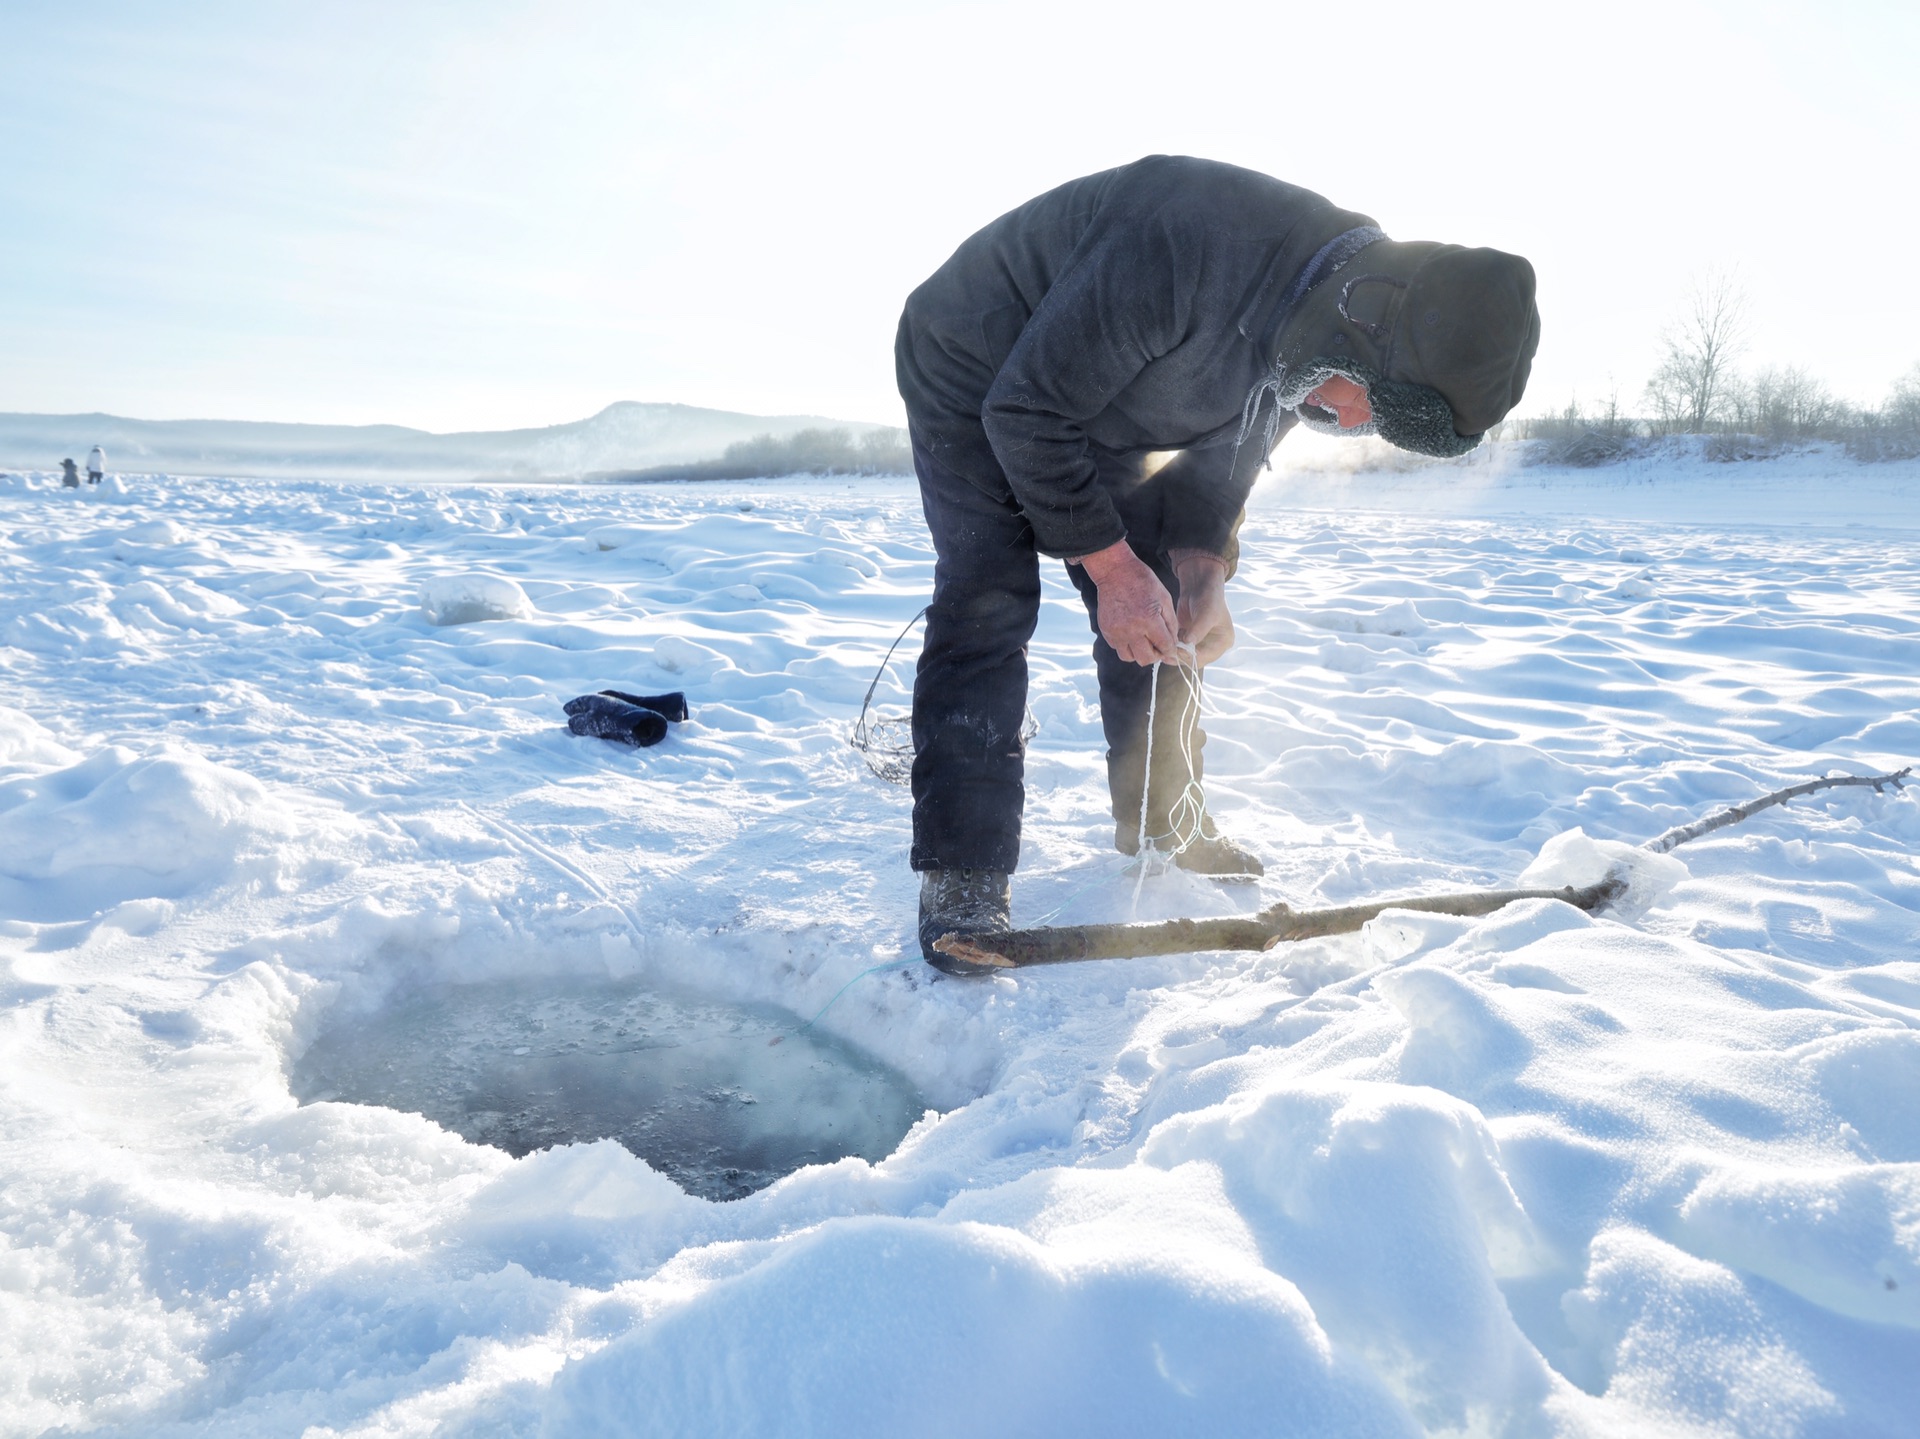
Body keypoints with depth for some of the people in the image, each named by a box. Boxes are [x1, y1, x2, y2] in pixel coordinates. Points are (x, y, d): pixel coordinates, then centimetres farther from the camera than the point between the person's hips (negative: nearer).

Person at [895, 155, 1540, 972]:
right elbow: (1025, 412, -33)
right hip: (979, 378, -7)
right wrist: (1110, 564, -30)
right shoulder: (1181, 256, -41)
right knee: (989, 606, -18)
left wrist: (1202, 569, -14)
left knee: (1160, 618, 4)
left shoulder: (1314, 328, -14)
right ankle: (961, 883, -13)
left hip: (1111, 408, 7)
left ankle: (1166, 831, 19)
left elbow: (1228, 448, 1)